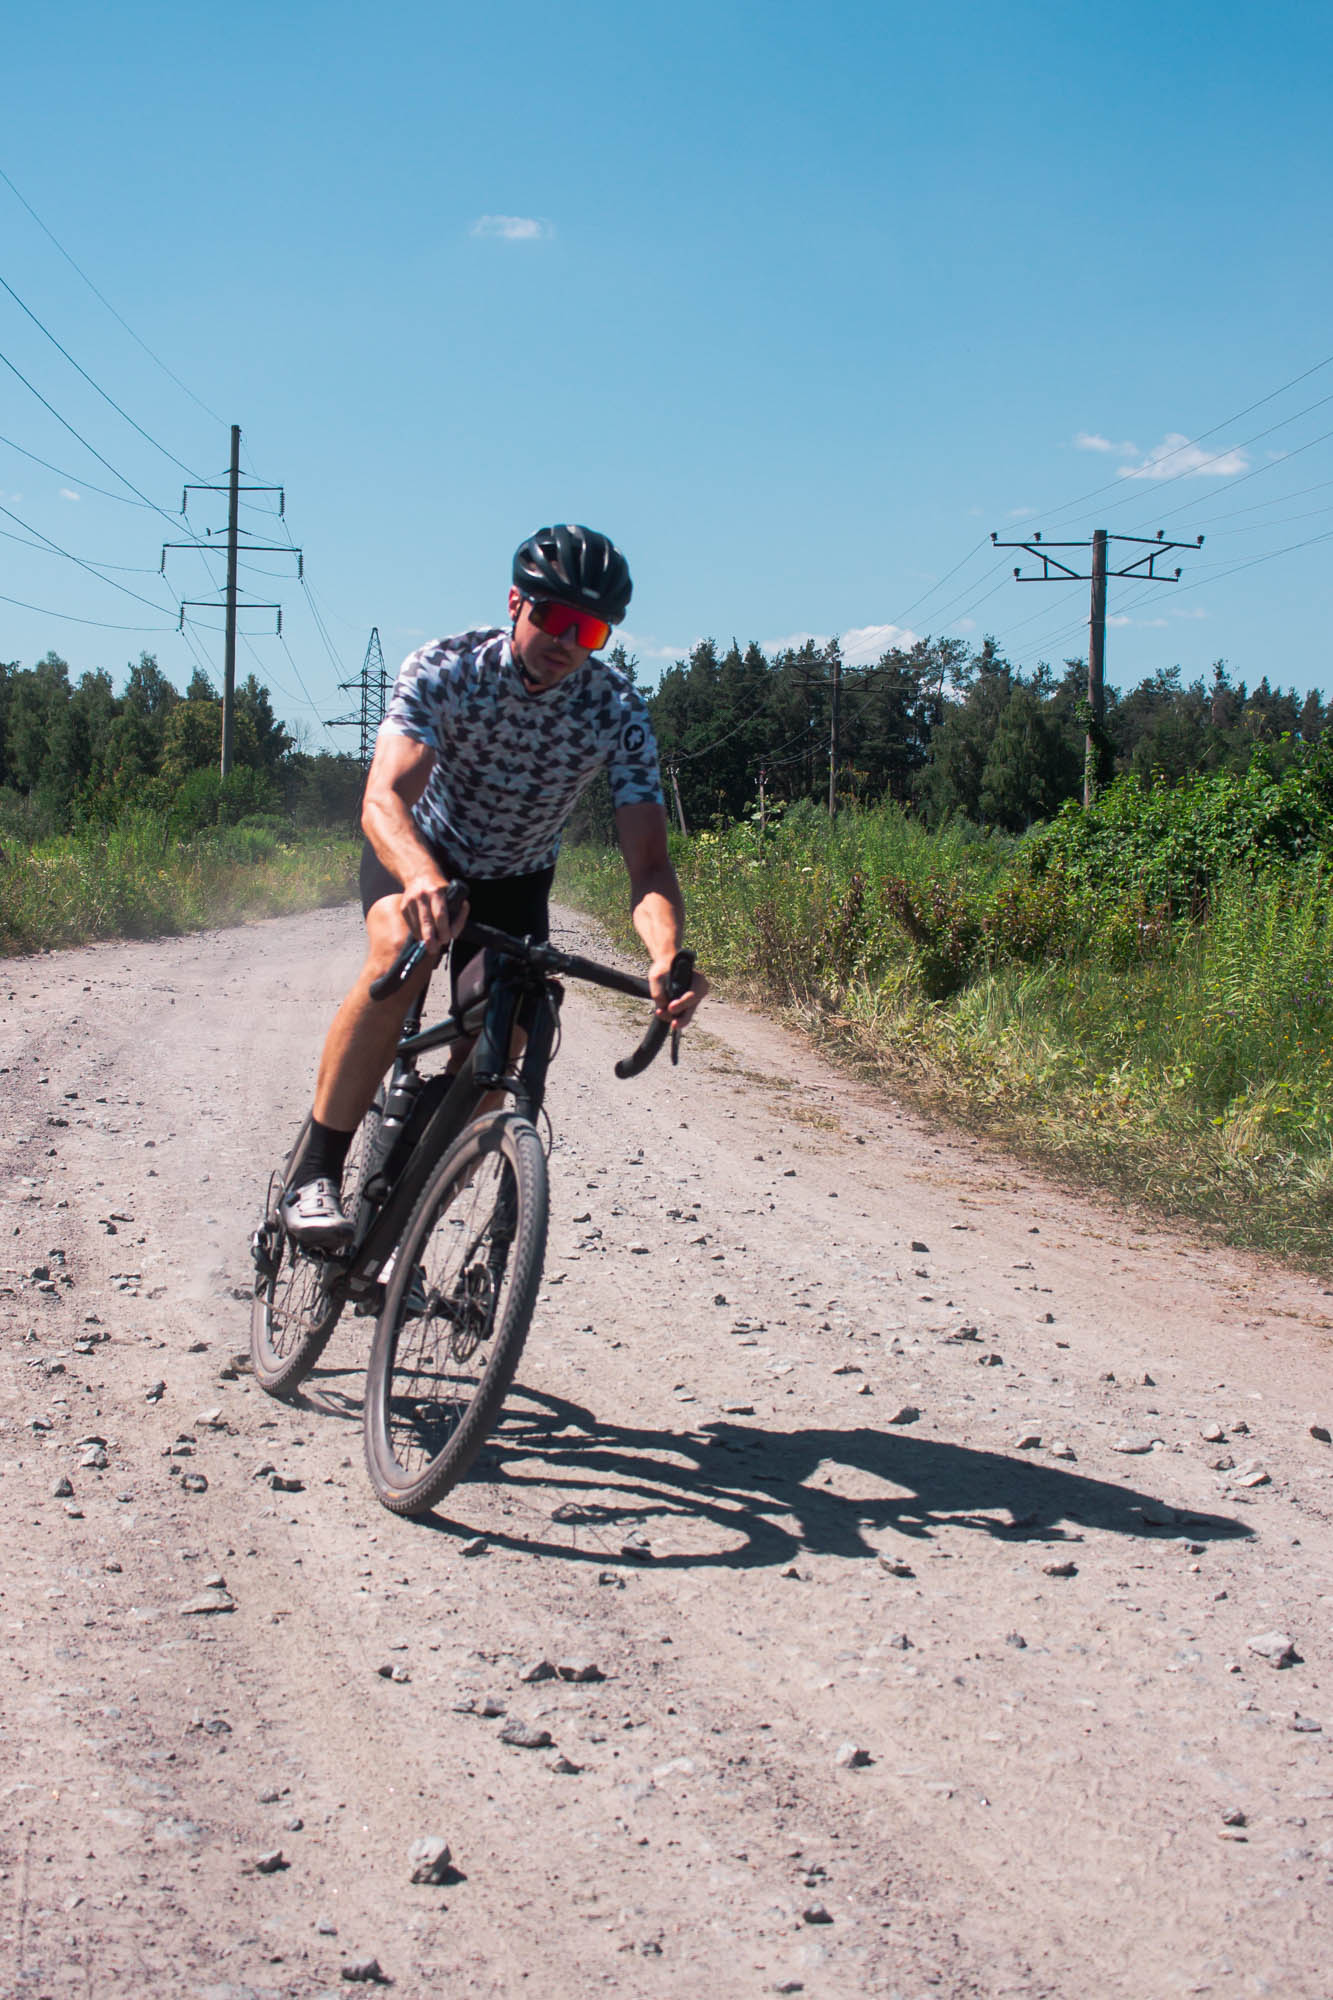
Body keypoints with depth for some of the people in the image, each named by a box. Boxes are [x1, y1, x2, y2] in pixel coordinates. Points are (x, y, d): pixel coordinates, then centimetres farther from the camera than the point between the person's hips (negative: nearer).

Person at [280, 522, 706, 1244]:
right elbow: (383, 799, -42)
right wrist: (424, 881, -66)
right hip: (418, 852, -2)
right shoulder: (443, 669, -28)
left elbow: (648, 864, -31)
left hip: (516, 879, 3)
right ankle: (315, 1176, -30)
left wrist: (668, 956, -53)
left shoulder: (618, 710, -24)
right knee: (401, 955, -34)